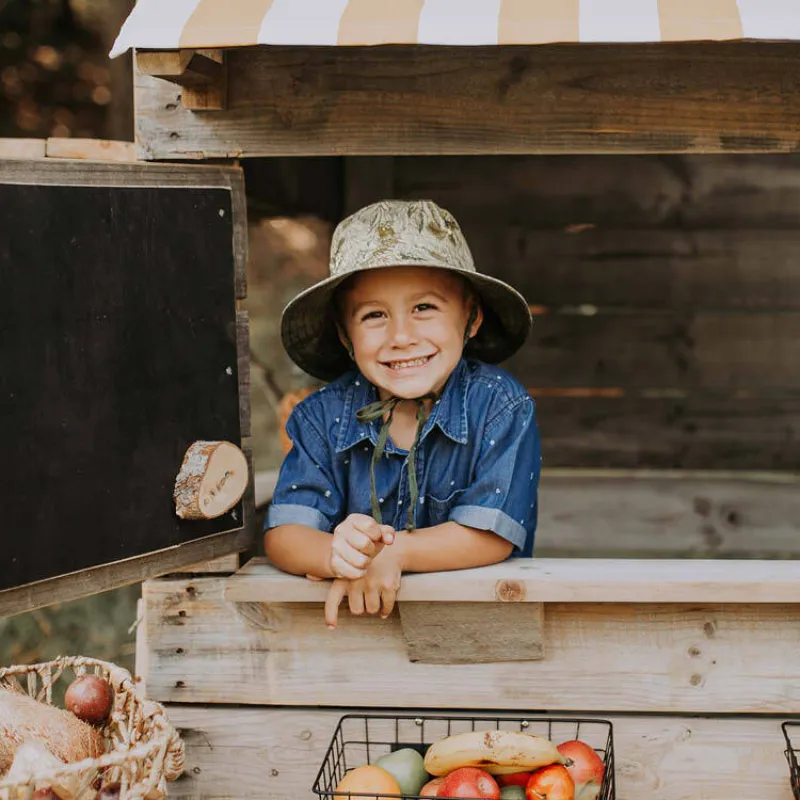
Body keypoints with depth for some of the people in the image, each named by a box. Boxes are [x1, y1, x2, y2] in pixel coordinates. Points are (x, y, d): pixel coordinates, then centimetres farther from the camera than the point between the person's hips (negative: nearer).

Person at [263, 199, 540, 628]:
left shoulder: (501, 406, -7)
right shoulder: (323, 416, -1)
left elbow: (493, 536, -13)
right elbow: (282, 534, -9)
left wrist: (388, 552, -22)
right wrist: (335, 555, -29)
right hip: (352, 620, 2)